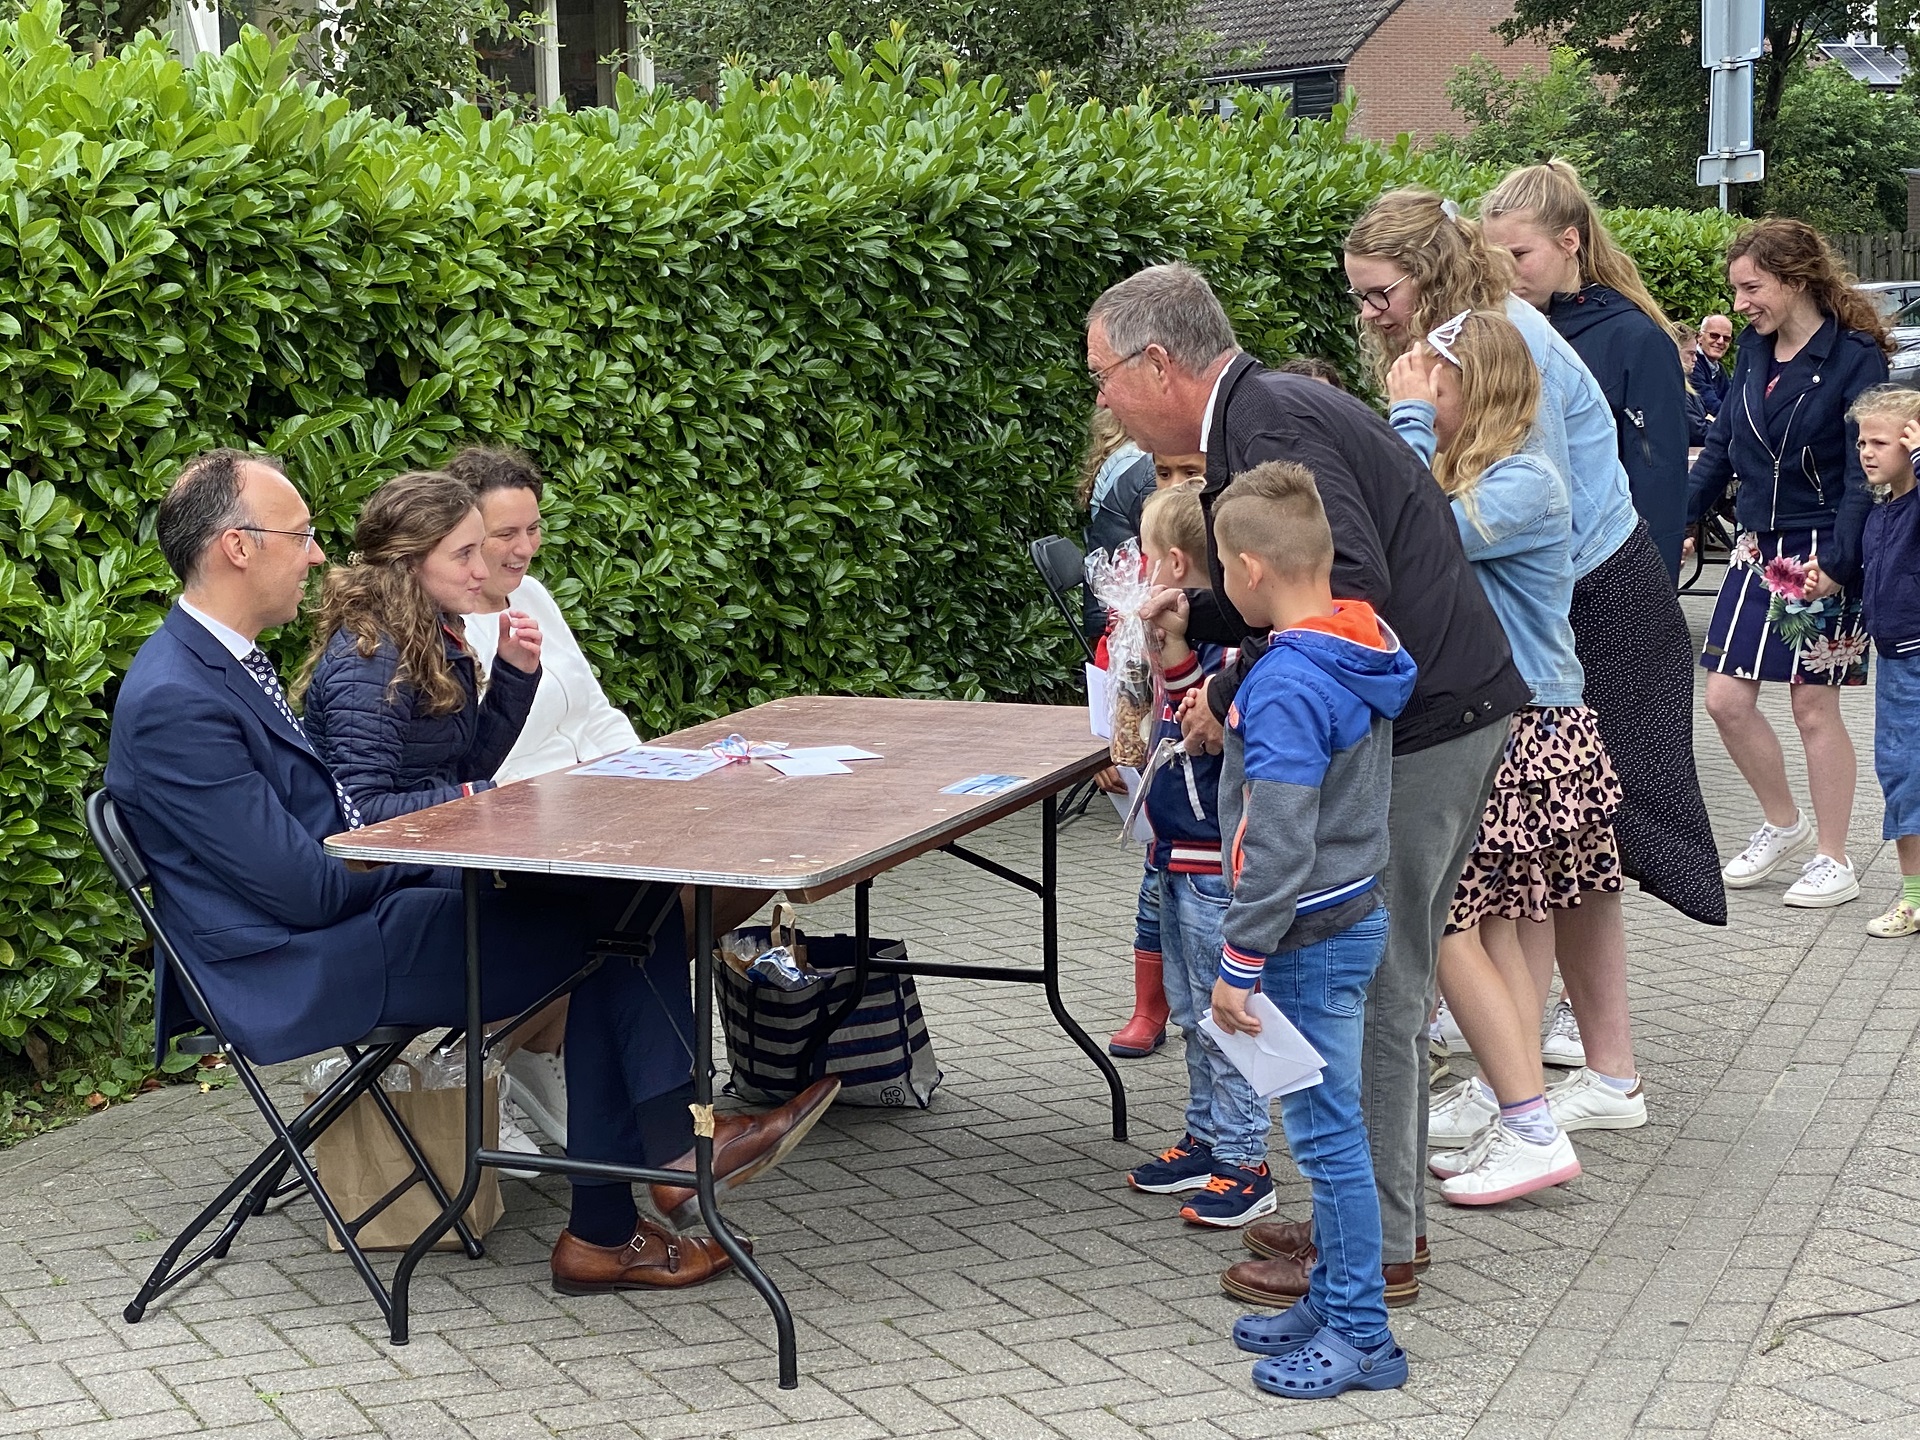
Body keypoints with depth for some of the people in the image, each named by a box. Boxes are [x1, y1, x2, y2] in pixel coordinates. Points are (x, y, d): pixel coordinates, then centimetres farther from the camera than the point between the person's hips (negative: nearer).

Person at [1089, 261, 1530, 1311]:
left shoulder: (1268, 425, -18)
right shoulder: (1265, 412, 15)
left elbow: (1347, 589, -28)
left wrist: (1234, 692, -19)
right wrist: (1196, 613, 10)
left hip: (1418, 729, -10)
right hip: (1442, 713, 10)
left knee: (1371, 986, -2)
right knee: (1385, 979, 17)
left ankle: (1373, 1245, 8)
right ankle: (1381, 1212, 27)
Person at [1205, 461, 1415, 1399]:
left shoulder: (1285, 686, -24)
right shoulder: (1366, 645, 3)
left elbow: (1279, 848, -25)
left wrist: (1239, 965, -17)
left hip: (1312, 938, -9)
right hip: (1356, 911, 9)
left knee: (1328, 1134, 1)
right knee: (1328, 1127, 18)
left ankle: (1361, 1336, 12)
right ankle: (1332, 1301, 30)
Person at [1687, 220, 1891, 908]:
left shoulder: (1856, 358, -11)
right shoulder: (1754, 349, 7)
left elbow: (1865, 474, -14)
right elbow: (1721, 446, 13)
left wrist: (1837, 562, -22)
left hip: (1823, 557, -6)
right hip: (1757, 550, 6)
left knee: (1814, 707, 0)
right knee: (1726, 700, 4)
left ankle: (1832, 861, 13)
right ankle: (1784, 825, 25)